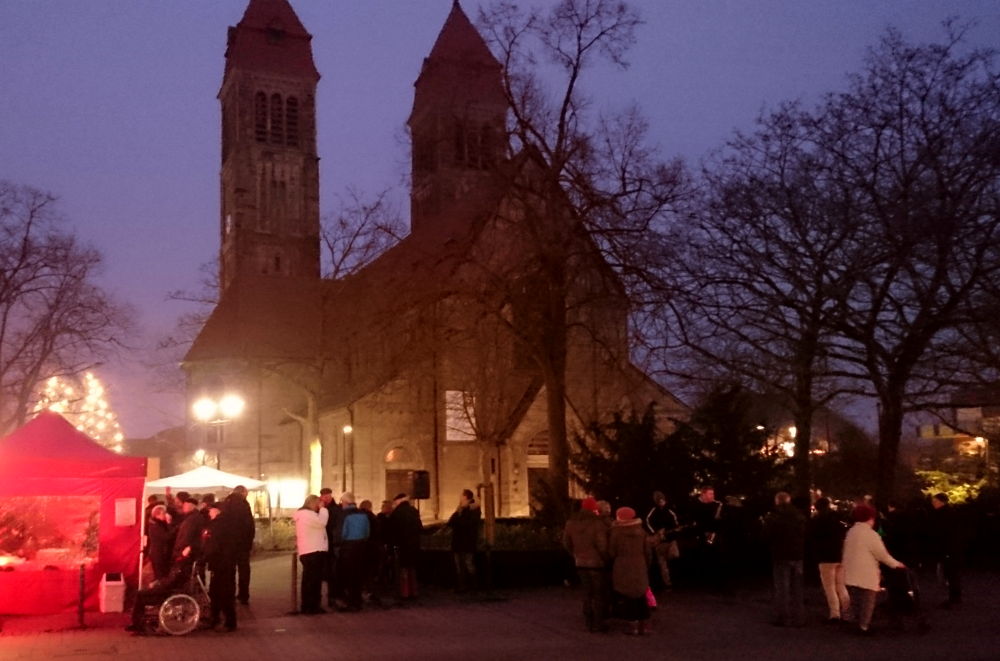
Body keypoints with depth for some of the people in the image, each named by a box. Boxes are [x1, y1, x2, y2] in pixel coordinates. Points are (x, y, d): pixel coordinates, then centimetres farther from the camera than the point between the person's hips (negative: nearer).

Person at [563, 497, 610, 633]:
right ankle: (598, 624, 11)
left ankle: (589, 623, 19)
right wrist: (606, 559, -7)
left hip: (580, 563, 6)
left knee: (587, 593, 16)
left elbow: (567, 543, 8)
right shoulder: (597, 523, -17)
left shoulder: (571, 523, 3)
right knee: (599, 594, 8)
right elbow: (602, 545, -21)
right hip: (597, 563, -5)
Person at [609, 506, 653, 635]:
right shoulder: (641, 531, 3)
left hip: (622, 569, -4)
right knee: (641, 596, 14)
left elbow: (611, 553, -6)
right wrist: (647, 568, 15)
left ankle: (633, 626, 4)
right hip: (639, 568, 4)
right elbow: (647, 552, 6)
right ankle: (644, 625, 16)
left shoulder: (615, 532, -10)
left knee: (628, 598, 4)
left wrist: (611, 568, 9)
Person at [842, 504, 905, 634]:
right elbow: (882, 554, -10)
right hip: (866, 575, -6)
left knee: (856, 601, 13)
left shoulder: (851, 532, 7)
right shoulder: (871, 534, -13)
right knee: (867, 602, 4)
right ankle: (864, 626, 6)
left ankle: (858, 623, 18)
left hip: (851, 574, 6)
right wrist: (896, 564, 4)